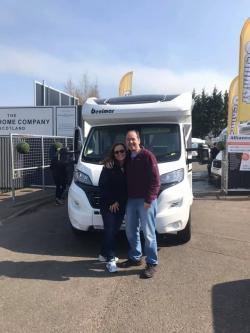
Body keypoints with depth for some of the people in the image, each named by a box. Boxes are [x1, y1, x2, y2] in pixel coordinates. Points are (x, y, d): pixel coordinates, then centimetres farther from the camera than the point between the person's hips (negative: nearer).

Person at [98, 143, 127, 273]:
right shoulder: (108, 167, -8)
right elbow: (102, 185, -12)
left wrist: (120, 201, -2)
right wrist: (112, 202, -12)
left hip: (121, 205, 5)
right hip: (108, 205, -5)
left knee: (115, 230, 11)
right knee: (110, 230, -5)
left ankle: (104, 254, 28)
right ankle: (110, 260, 1)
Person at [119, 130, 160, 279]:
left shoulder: (148, 156, -9)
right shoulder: (127, 158, 12)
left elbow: (155, 180, -14)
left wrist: (149, 199, -19)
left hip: (145, 200, -7)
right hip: (131, 200, 7)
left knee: (148, 233, -1)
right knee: (131, 231, 14)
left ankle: (152, 263, 11)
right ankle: (135, 258, 30)